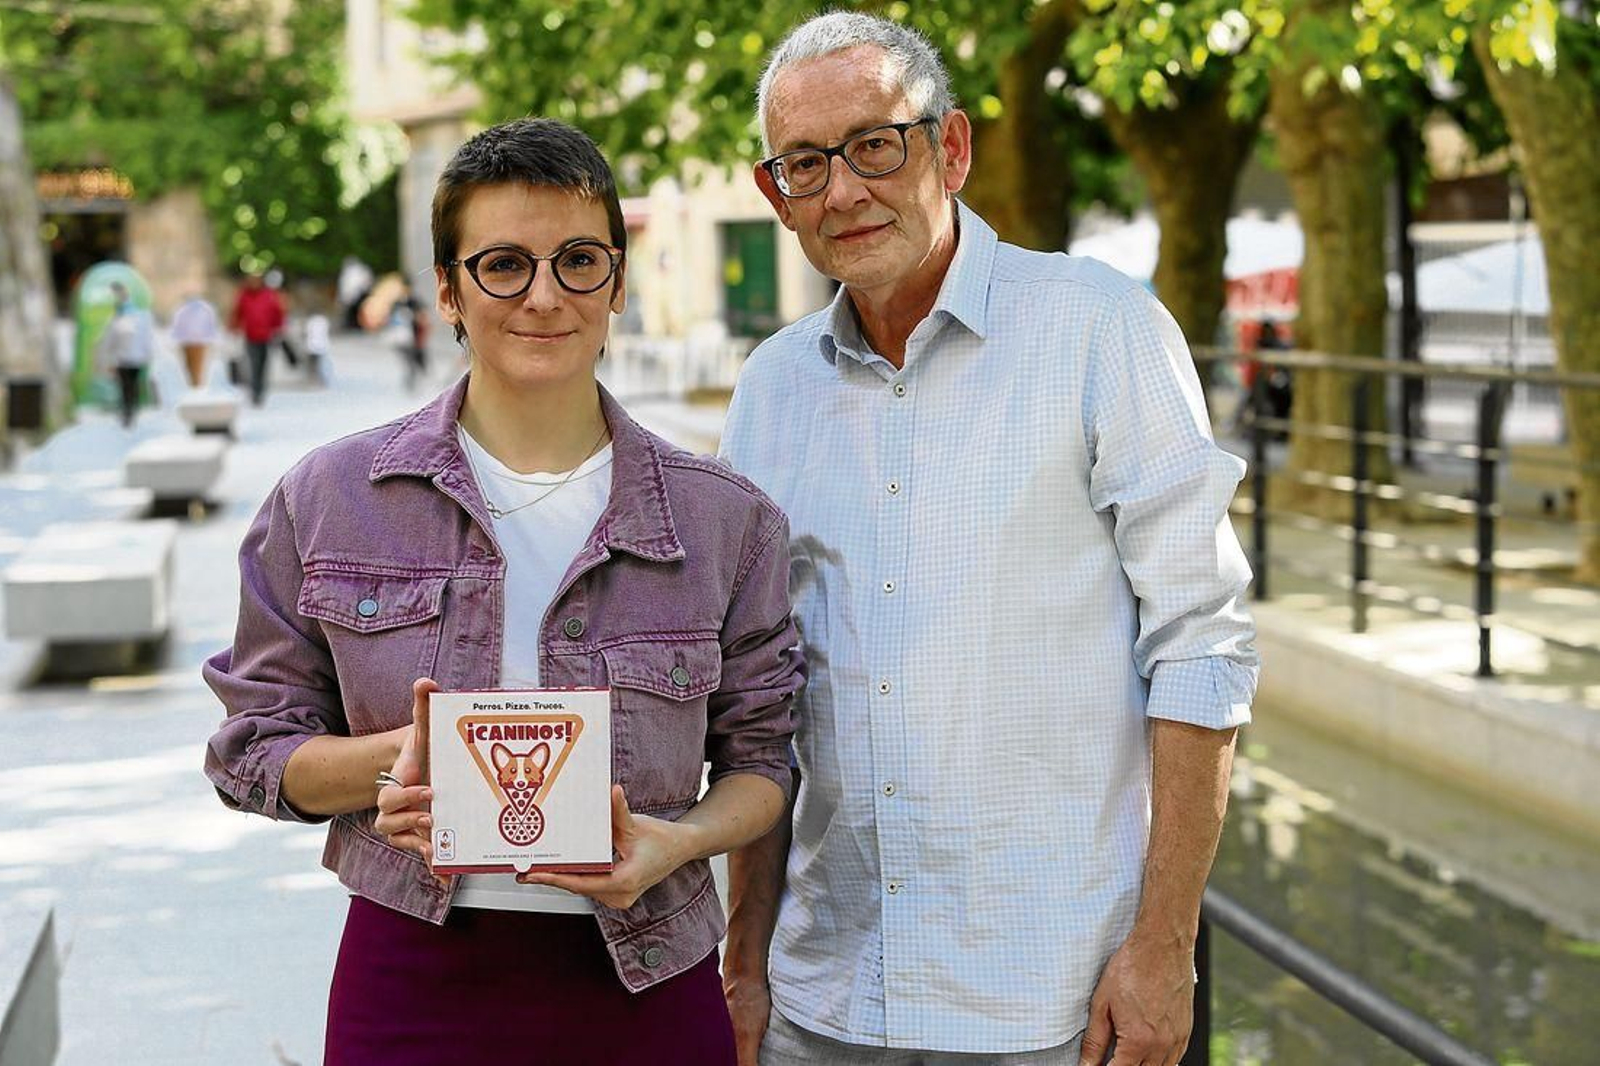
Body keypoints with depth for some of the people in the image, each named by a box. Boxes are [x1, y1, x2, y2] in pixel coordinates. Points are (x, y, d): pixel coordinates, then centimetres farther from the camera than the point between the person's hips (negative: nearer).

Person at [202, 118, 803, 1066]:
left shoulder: (725, 521, 0)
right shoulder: (330, 501, 0)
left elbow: (761, 757, 7)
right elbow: (253, 748, 5)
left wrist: (676, 842, -14)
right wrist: (395, 758, -14)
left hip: (642, 988, 1)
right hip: (411, 987, 0)